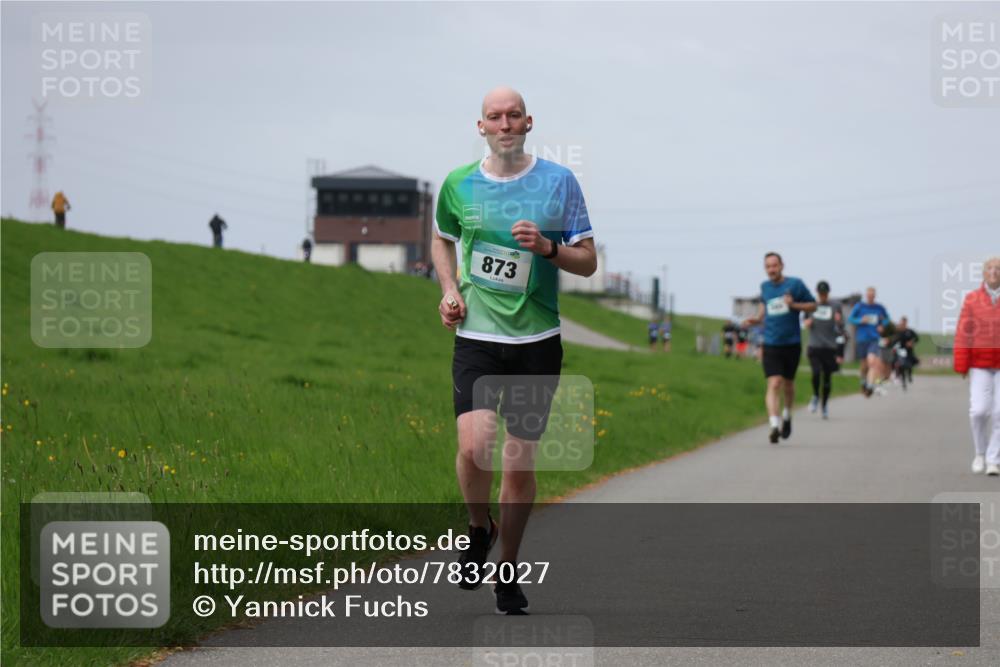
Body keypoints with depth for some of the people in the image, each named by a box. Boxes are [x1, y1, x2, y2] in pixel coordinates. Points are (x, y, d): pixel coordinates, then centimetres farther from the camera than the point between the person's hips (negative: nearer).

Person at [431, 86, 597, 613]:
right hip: (476, 337, 0)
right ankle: (479, 528, 10)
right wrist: (449, 290, 6)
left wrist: (547, 247, -15)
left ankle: (507, 572, 20)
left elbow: (588, 261, 4)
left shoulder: (559, 182, 1)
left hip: (537, 341, 0)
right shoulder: (458, 185, 4)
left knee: (521, 461, 4)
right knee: (474, 443, -20)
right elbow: (442, 241, 23)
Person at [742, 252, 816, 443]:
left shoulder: (795, 284, -4)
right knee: (774, 384, -15)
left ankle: (787, 415, 41)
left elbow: (813, 305, 2)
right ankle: (775, 425, -23)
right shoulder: (765, 286, 5)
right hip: (771, 344, 0)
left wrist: (794, 305, -16)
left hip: (792, 343, 0)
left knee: (788, 384, 15)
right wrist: (757, 318, 5)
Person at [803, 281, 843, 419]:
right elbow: (805, 322, 22)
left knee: (827, 377, 4)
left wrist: (838, 322, -17)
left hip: (830, 347, 0)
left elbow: (840, 328, 6)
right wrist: (806, 323, -2)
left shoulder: (835, 307, 5)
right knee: (816, 372, -17)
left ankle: (824, 405, 19)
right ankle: (816, 396, 8)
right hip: (814, 346, 0)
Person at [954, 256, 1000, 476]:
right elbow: (963, 333, -2)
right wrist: (961, 365, -8)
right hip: (980, 365, 0)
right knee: (979, 411, -9)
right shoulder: (972, 299, 1)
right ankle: (980, 452, 15)